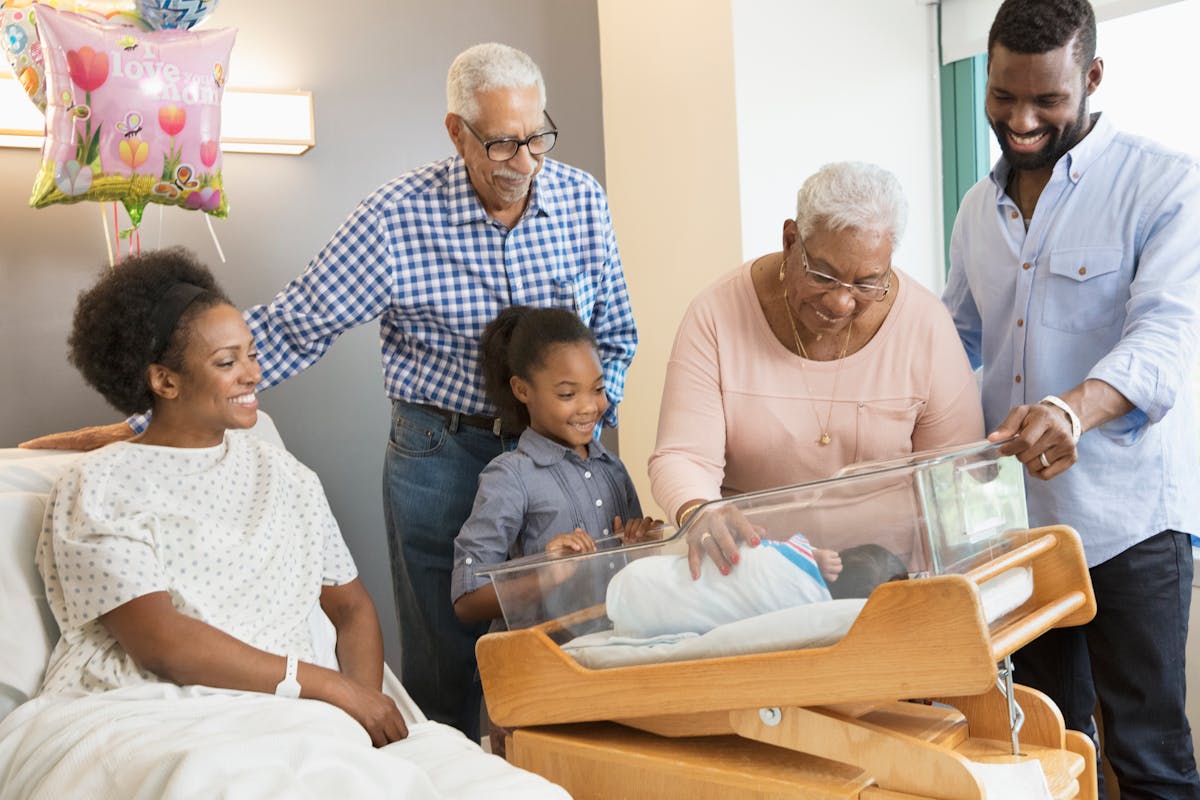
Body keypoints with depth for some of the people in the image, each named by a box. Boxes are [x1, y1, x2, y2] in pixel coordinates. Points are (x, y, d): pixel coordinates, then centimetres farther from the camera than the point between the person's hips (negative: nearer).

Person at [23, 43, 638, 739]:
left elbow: (615, 331, 9)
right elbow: (288, 330, -10)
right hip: (440, 453, -2)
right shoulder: (398, 219, -13)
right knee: (443, 667, 6)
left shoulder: (582, 198, -3)